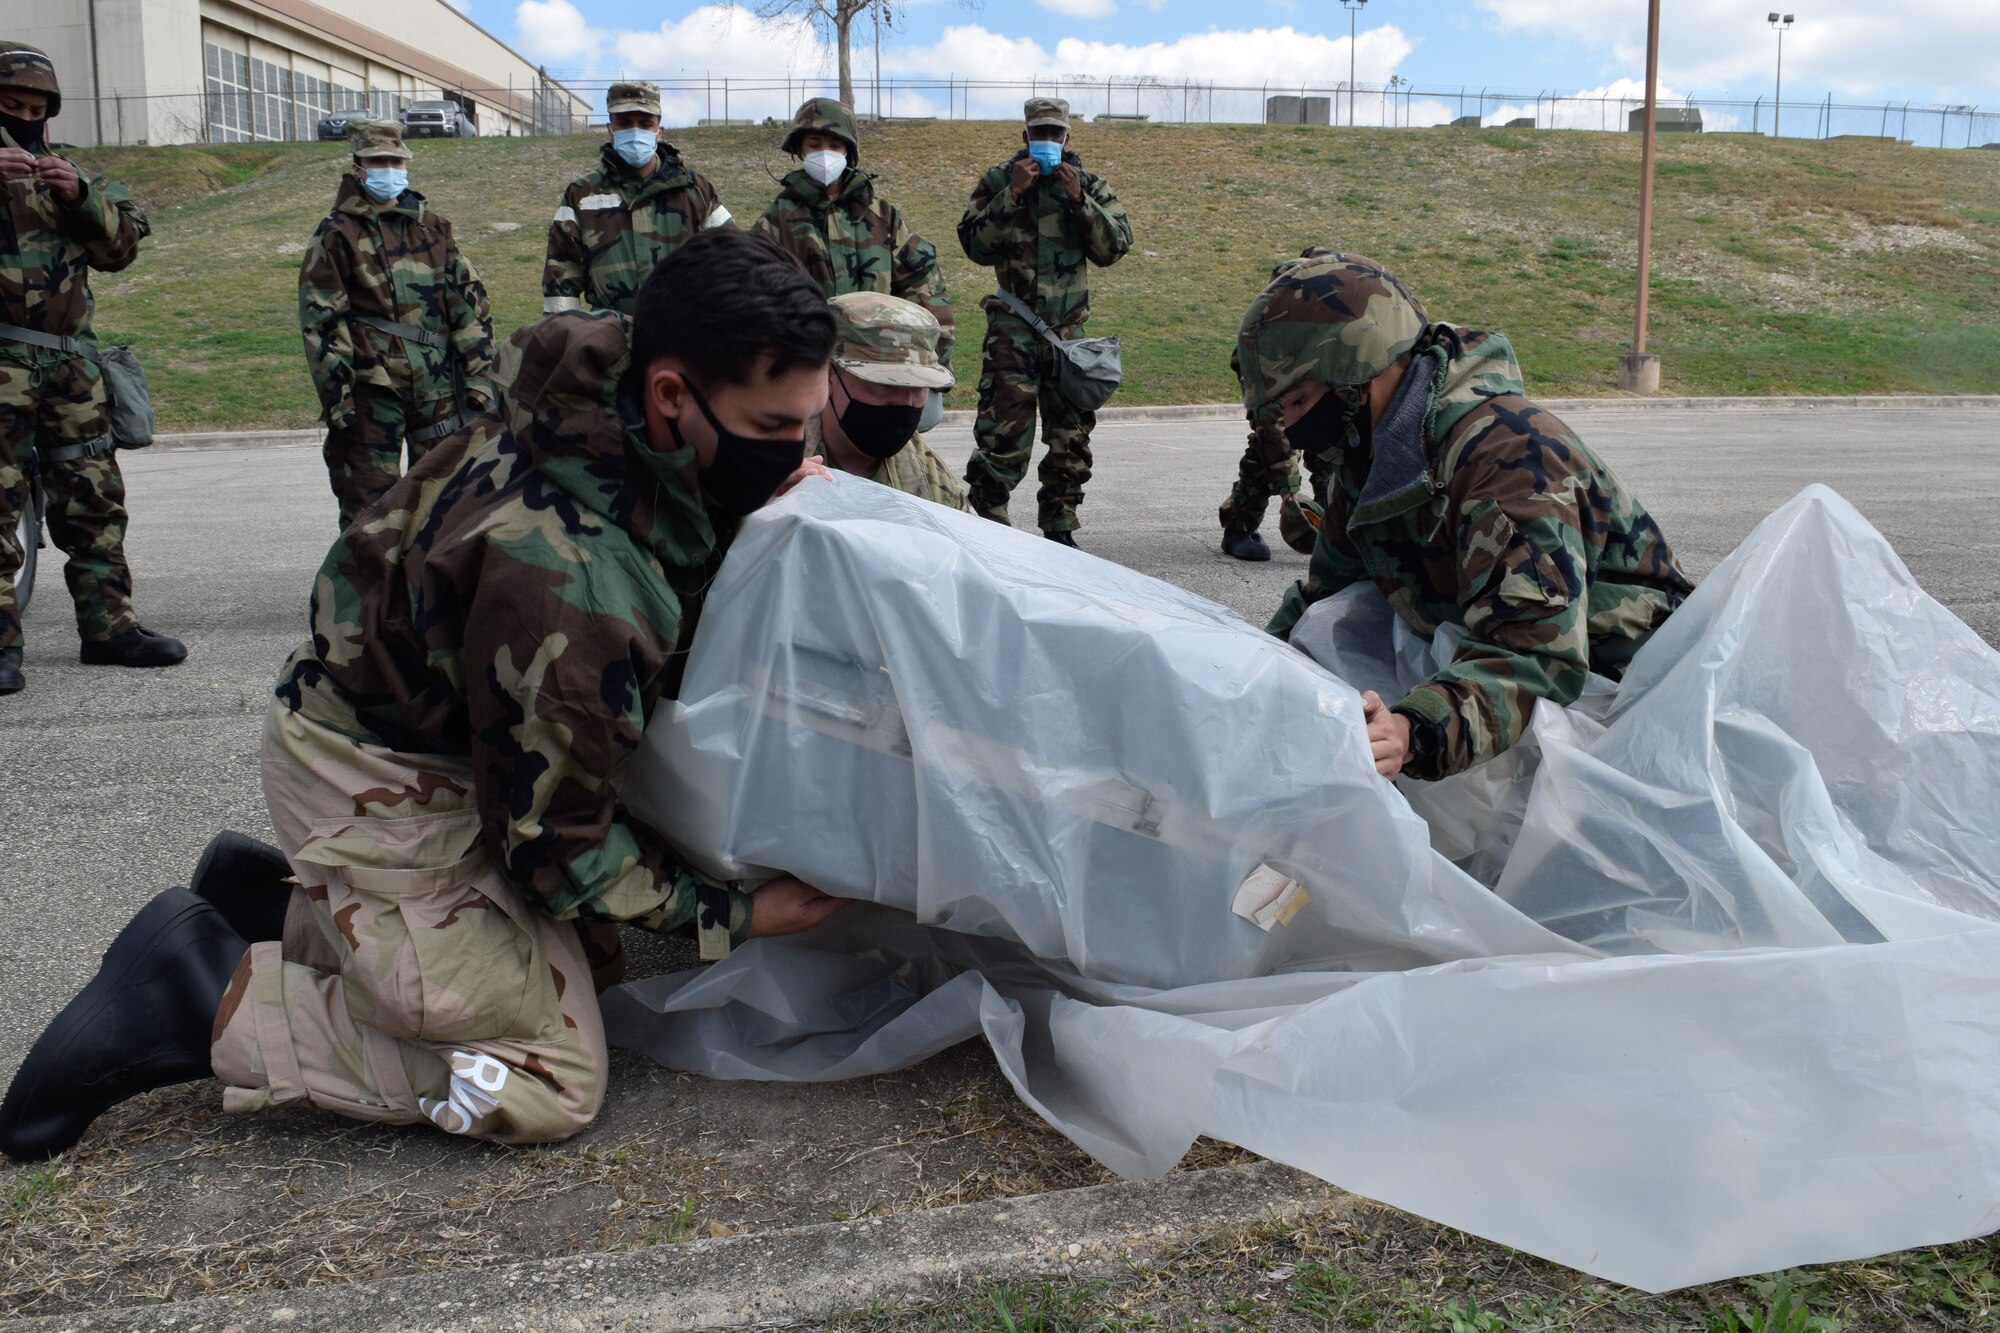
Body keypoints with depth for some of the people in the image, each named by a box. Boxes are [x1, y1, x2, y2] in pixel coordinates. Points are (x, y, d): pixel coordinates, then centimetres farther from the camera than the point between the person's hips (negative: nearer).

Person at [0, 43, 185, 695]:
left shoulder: (68, 170, 19)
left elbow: (122, 246, 9)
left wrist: (79, 194, -8)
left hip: (71, 360, 5)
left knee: (94, 499, 7)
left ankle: (109, 625, 15)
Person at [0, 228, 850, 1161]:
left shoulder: (610, 411, -11)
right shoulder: (561, 570, -35)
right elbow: (559, 839, -23)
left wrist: (769, 519, -11)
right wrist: (729, 917, -14)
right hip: (385, 792, -9)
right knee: (544, 1088, -7)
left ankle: (271, 908, 16)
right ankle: (207, 1003, -2)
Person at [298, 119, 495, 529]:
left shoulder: (433, 227, 14)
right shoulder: (336, 235, 2)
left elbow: (468, 299, 13)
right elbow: (321, 321, -2)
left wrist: (479, 372, 5)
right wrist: (335, 396, -9)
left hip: (438, 386, 4)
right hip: (372, 386, -4)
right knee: (369, 503, -1)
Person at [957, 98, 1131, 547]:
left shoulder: (1089, 185, 9)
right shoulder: (997, 181, 5)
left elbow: (1114, 247, -1)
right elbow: (975, 245, -5)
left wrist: (1078, 199, -11)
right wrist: (1012, 194, -13)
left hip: (1069, 329, 3)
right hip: (1012, 329, -3)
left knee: (1071, 434, 8)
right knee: (1002, 432, -11)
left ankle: (1059, 528, 20)